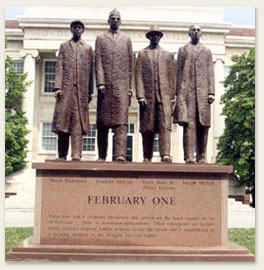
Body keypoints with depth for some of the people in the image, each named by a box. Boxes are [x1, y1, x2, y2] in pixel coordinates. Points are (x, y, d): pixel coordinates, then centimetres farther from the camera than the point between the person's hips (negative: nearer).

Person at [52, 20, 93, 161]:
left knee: (78, 121, -7)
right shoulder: (64, 46, 17)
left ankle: (76, 154, -12)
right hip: (66, 87, 0)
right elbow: (59, 67, 7)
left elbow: (90, 70, 13)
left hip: (82, 89, 0)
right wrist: (57, 87, -6)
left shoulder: (88, 48, 18)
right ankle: (62, 155, 3)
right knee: (63, 120, -3)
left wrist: (90, 91, 5)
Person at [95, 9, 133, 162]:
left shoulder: (126, 40, 17)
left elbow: (130, 65, 13)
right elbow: (98, 62, 4)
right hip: (106, 86, 0)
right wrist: (100, 83, -8)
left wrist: (130, 87, 5)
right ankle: (102, 156, 8)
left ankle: (120, 155, -15)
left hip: (122, 86, 0)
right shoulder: (101, 39, 14)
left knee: (121, 120, -10)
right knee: (103, 122, 1)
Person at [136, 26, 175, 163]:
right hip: (148, 95, -1)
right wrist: (140, 95, -6)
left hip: (164, 95, 1)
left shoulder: (167, 55, 18)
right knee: (147, 128, 1)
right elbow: (139, 76, 5)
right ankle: (147, 157, 6)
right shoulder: (142, 54, 13)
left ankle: (165, 155, -18)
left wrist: (172, 96, 5)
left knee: (165, 125, -12)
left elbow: (171, 76, 14)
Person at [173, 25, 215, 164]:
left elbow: (210, 73, 13)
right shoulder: (183, 50, 17)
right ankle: (189, 157, -14)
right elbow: (179, 72, 11)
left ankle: (201, 157, 7)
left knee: (203, 125, 0)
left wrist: (211, 92, 1)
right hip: (187, 91, -2)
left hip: (203, 92, 2)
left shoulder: (207, 51, 20)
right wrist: (178, 93, 2)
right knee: (189, 124, -11)